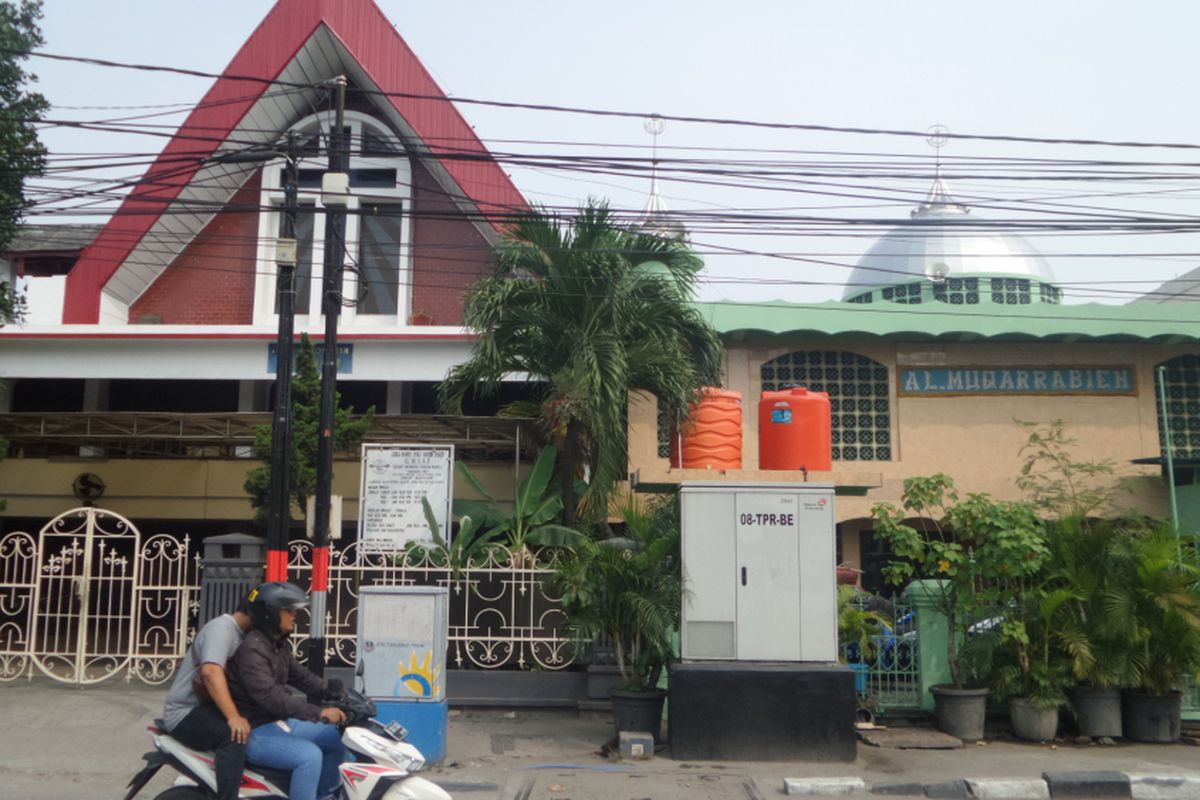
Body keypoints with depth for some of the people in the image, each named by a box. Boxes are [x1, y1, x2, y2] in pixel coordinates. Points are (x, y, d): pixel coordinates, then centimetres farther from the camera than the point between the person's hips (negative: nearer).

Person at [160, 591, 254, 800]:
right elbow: (211, 672, -34)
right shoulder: (222, 628, -18)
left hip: (206, 707, 10)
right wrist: (233, 716, -42)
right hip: (186, 713, -10)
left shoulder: (239, 633, 14)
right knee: (234, 735, -33)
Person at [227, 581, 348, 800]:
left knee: (340, 739, 8)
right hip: (255, 732, -10)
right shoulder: (252, 649, -22)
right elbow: (272, 698, -31)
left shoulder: (280, 645, 10)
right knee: (310, 755, -29)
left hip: (282, 723, 10)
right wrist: (319, 712, -35)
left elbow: (301, 677, 15)